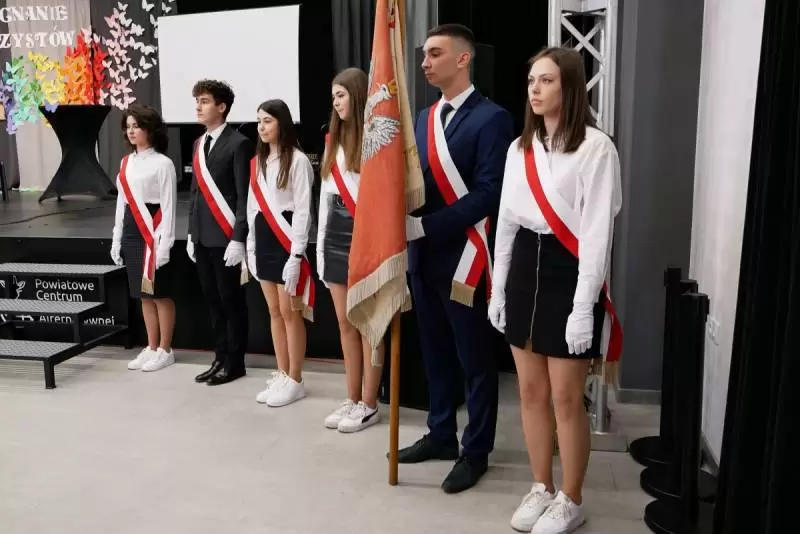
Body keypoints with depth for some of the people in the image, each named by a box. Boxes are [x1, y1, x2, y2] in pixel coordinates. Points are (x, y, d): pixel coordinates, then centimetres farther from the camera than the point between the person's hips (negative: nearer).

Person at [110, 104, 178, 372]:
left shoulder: (163, 163, -8)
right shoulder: (126, 163, 13)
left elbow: (168, 206, -11)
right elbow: (122, 201, 16)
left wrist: (164, 244, -16)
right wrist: (116, 239, 14)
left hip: (153, 233, -7)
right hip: (131, 232, 7)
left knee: (161, 294, 0)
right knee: (143, 294, 12)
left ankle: (165, 351, 11)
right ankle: (151, 348, 22)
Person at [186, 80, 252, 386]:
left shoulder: (237, 143, -8)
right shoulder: (199, 143, 15)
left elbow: (244, 195, -13)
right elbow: (195, 191, 17)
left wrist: (238, 238, -17)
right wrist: (191, 233, 14)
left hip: (226, 237, -7)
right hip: (202, 237, 7)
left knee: (231, 300, 2)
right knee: (212, 300, 12)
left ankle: (235, 363, 14)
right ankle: (220, 359, 23)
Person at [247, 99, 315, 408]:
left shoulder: (297, 160, -9)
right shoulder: (257, 162, 13)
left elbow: (303, 210, -13)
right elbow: (252, 207, 15)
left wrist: (296, 254, -16)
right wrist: (251, 248, 11)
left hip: (286, 241, -7)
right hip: (263, 241, 7)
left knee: (290, 312, -2)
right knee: (274, 311, 11)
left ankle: (295, 381, 8)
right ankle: (282, 376, 20)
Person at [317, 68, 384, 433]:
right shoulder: (334, 142, 16)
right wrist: (320, 246, 15)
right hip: (336, 235, 8)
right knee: (345, 324, 12)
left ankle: (369, 405, 13)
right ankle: (353, 399, 23)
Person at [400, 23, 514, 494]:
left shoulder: (491, 118, -10)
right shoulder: (425, 117, 12)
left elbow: (488, 194, -17)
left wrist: (426, 225, -20)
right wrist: (405, 221, -8)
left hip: (464, 255, -7)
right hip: (423, 254, 7)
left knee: (474, 358, 7)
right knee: (436, 351, 18)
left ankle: (476, 451, 21)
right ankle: (441, 434, 34)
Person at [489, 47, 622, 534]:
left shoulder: (596, 147, -11)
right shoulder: (520, 148, 9)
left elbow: (598, 231, -14)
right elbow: (507, 222, 12)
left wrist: (583, 307, -17)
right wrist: (498, 289, 11)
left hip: (568, 275, -6)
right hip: (524, 270, 6)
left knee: (566, 397, 3)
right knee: (531, 392, 13)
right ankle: (541, 489, 31)